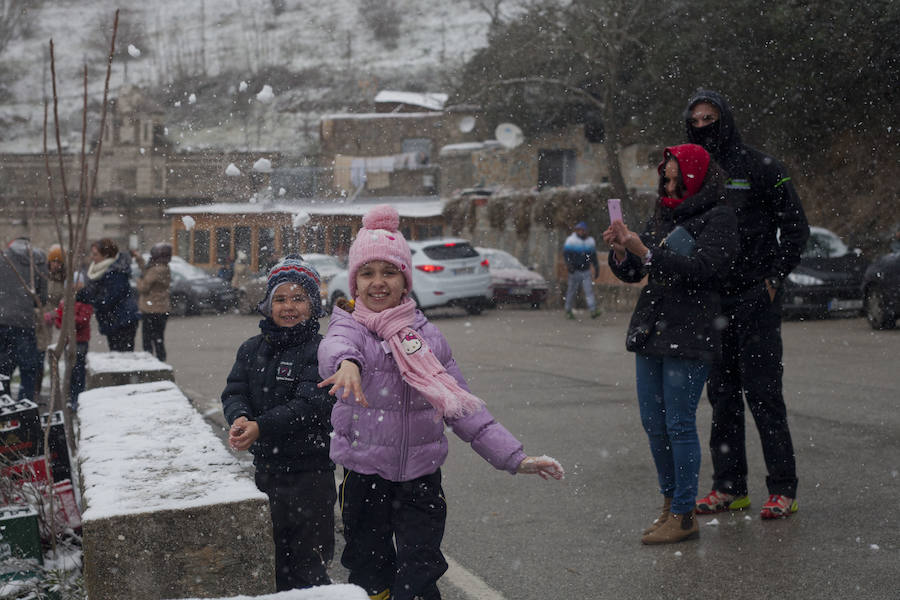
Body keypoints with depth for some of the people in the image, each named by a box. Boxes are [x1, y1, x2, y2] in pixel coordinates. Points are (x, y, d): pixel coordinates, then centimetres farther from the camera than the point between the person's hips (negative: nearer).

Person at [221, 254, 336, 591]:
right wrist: (240, 418, -20)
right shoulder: (252, 349, 9)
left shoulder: (320, 350, -9)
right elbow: (234, 392, 3)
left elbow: (310, 405, -18)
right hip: (262, 468, 6)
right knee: (271, 560, 15)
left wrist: (261, 427, -27)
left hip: (308, 471, -5)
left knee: (306, 560, -1)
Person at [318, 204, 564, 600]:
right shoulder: (349, 324, -3)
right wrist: (347, 362, -55)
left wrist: (513, 457, 0)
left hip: (421, 480, 1)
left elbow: (462, 405, 8)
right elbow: (336, 344, -30)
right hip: (364, 478, -1)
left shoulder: (426, 336, 5)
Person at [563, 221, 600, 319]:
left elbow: (593, 255, 22)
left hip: (586, 271, 3)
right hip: (575, 271, -3)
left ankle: (593, 311, -16)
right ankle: (568, 311, 17)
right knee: (572, 291, 4)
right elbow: (566, 252, -7)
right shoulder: (571, 240, 1)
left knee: (589, 290, -8)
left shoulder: (590, 241, 13)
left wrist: (595, 268, 20)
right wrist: (569, 263, -22)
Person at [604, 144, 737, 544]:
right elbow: (631, 272, 15)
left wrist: (645, 252, -23)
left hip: (689, 334, -7)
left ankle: (683, 516, 1)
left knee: (679, 424, -6)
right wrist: (620, 252, -6)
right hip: (650, 329, 7)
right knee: (653, 422, 9)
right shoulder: (662, 216, 16)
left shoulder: (718, 218, -4)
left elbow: (699, 267, -19)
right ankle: (669, 504, 22)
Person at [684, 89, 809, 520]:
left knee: (762, 392, -6)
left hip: (755, 298, -5)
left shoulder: (760, 168, -1)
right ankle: (729, 488, 16)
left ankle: (783, 490, 1)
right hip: (712, 302, 5)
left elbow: (795, 226, 0)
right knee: (722, 394, 8)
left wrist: (774, 278, -6)